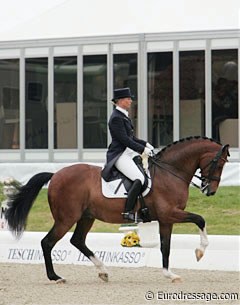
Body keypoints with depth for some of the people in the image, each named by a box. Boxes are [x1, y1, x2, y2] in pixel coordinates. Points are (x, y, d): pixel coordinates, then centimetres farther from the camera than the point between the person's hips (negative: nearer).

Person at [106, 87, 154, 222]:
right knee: (139, 179, -26)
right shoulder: (116, 118, -14)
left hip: (128, 153, 11)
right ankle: (128, 212, -28)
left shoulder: (123, 115, 18)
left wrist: (145, 144, 9)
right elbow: (124, 139, -20)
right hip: (119, 155, -11)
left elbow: (131, 137, 23)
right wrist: (142, 149, -19)